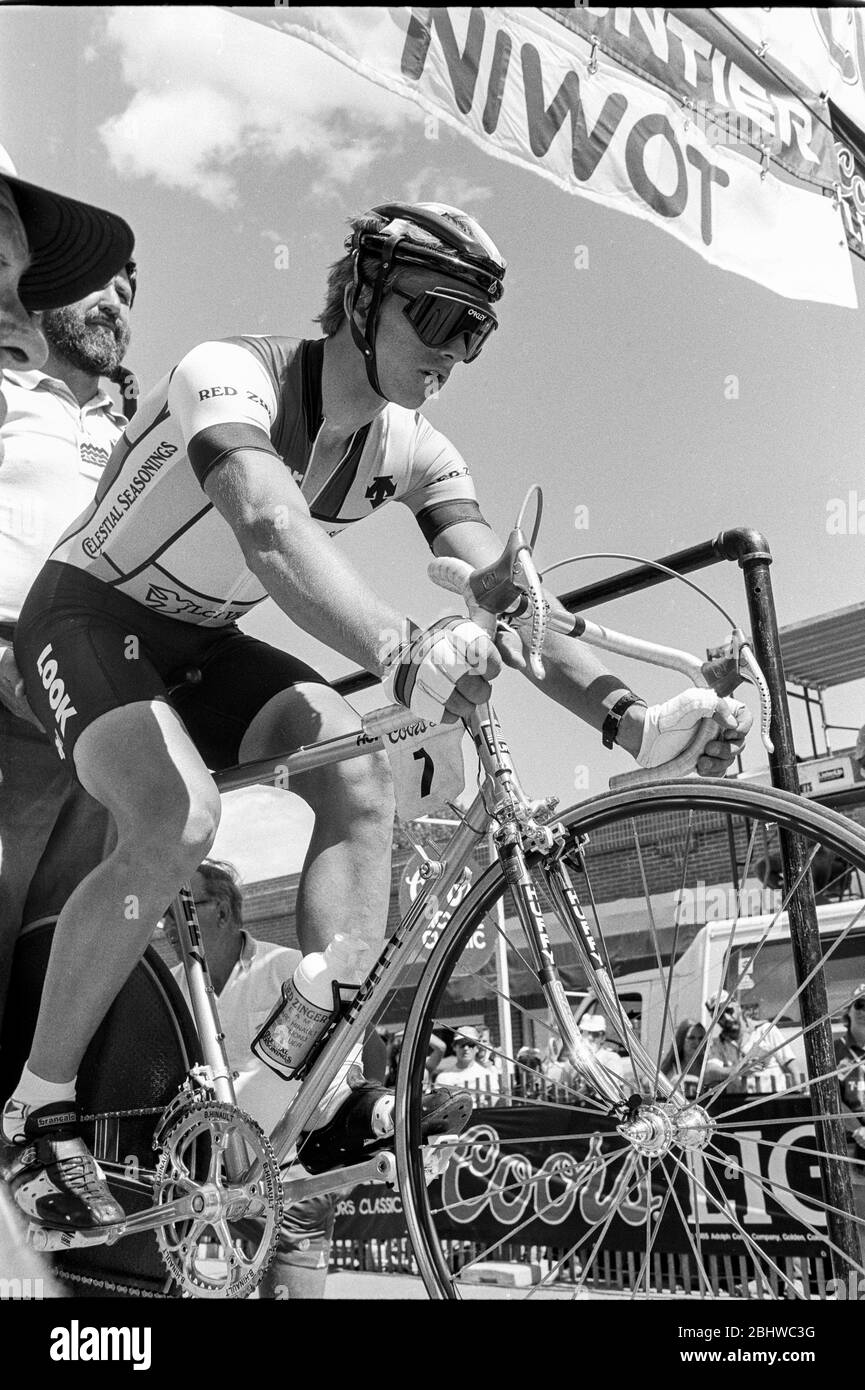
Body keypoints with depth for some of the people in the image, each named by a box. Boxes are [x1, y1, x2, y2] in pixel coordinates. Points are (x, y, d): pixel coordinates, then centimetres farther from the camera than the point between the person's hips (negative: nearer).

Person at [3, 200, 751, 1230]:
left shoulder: (413, 452, -8)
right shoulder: (231, 375, -27)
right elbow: (271, 525, -49)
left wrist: (628, 718, -35)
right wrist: (401, 652, -67)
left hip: (202, 641, 6)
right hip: (91, 615, -6)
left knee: (361, 778, -18)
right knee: (178, 823, -31)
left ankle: (341, 1090, -14)